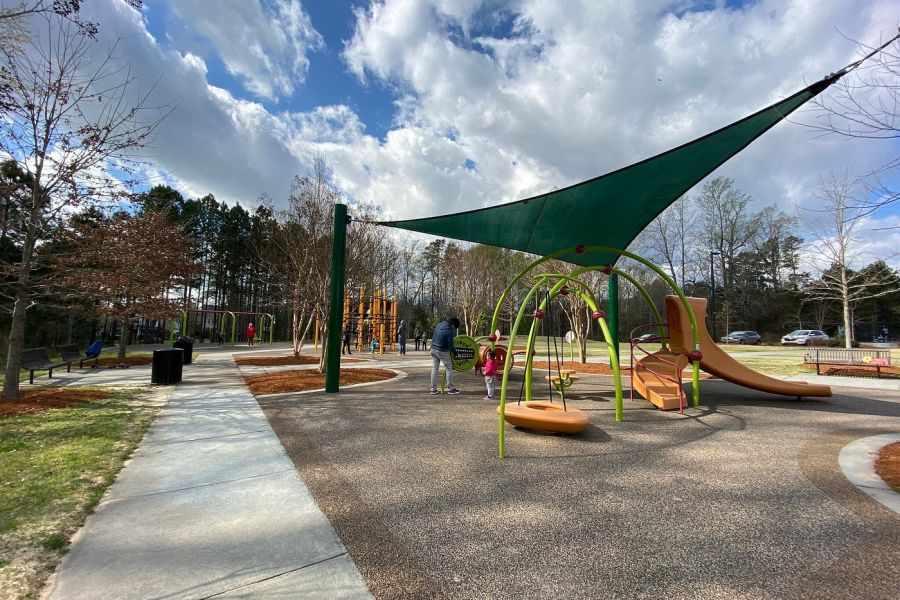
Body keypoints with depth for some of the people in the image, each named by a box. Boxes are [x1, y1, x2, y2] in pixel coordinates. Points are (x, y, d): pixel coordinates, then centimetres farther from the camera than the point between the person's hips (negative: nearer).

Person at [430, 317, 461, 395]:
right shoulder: (449, 331, -19)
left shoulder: (439, 324, 5)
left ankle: (433, 389, 14)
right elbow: (450, 345, -16)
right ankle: (450, 388, 11)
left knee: (434, 368, 11)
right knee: (449, 368, 6)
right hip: (442, 351, -8)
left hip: (433, 349, 8)